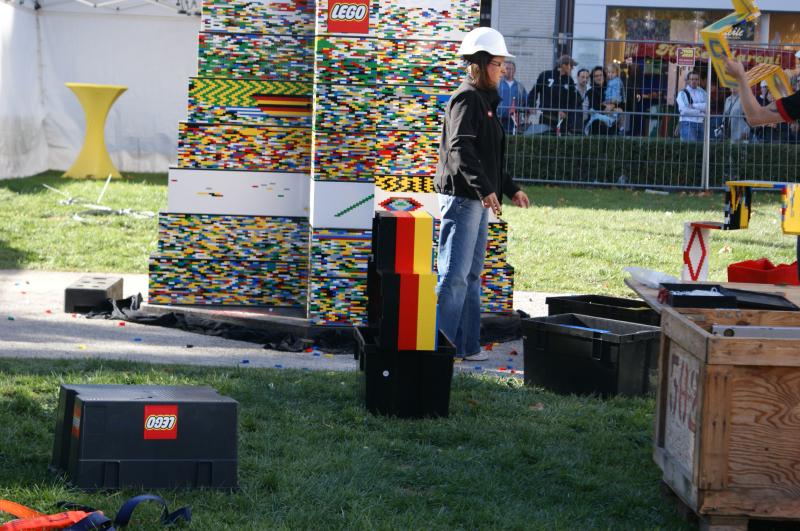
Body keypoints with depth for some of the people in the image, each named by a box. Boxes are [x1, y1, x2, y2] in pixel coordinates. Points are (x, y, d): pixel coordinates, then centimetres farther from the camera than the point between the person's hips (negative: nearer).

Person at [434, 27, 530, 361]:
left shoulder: (484, 101, 20)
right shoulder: (467, 99, -11)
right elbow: (461, 149, -21)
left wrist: (510, 189, 25)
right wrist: (485, 189, -27)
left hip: (479, 199, 11)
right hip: (461, 196, -11)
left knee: (471, 276, 12)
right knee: (455, 274, -12)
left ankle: (466, 346, 17)